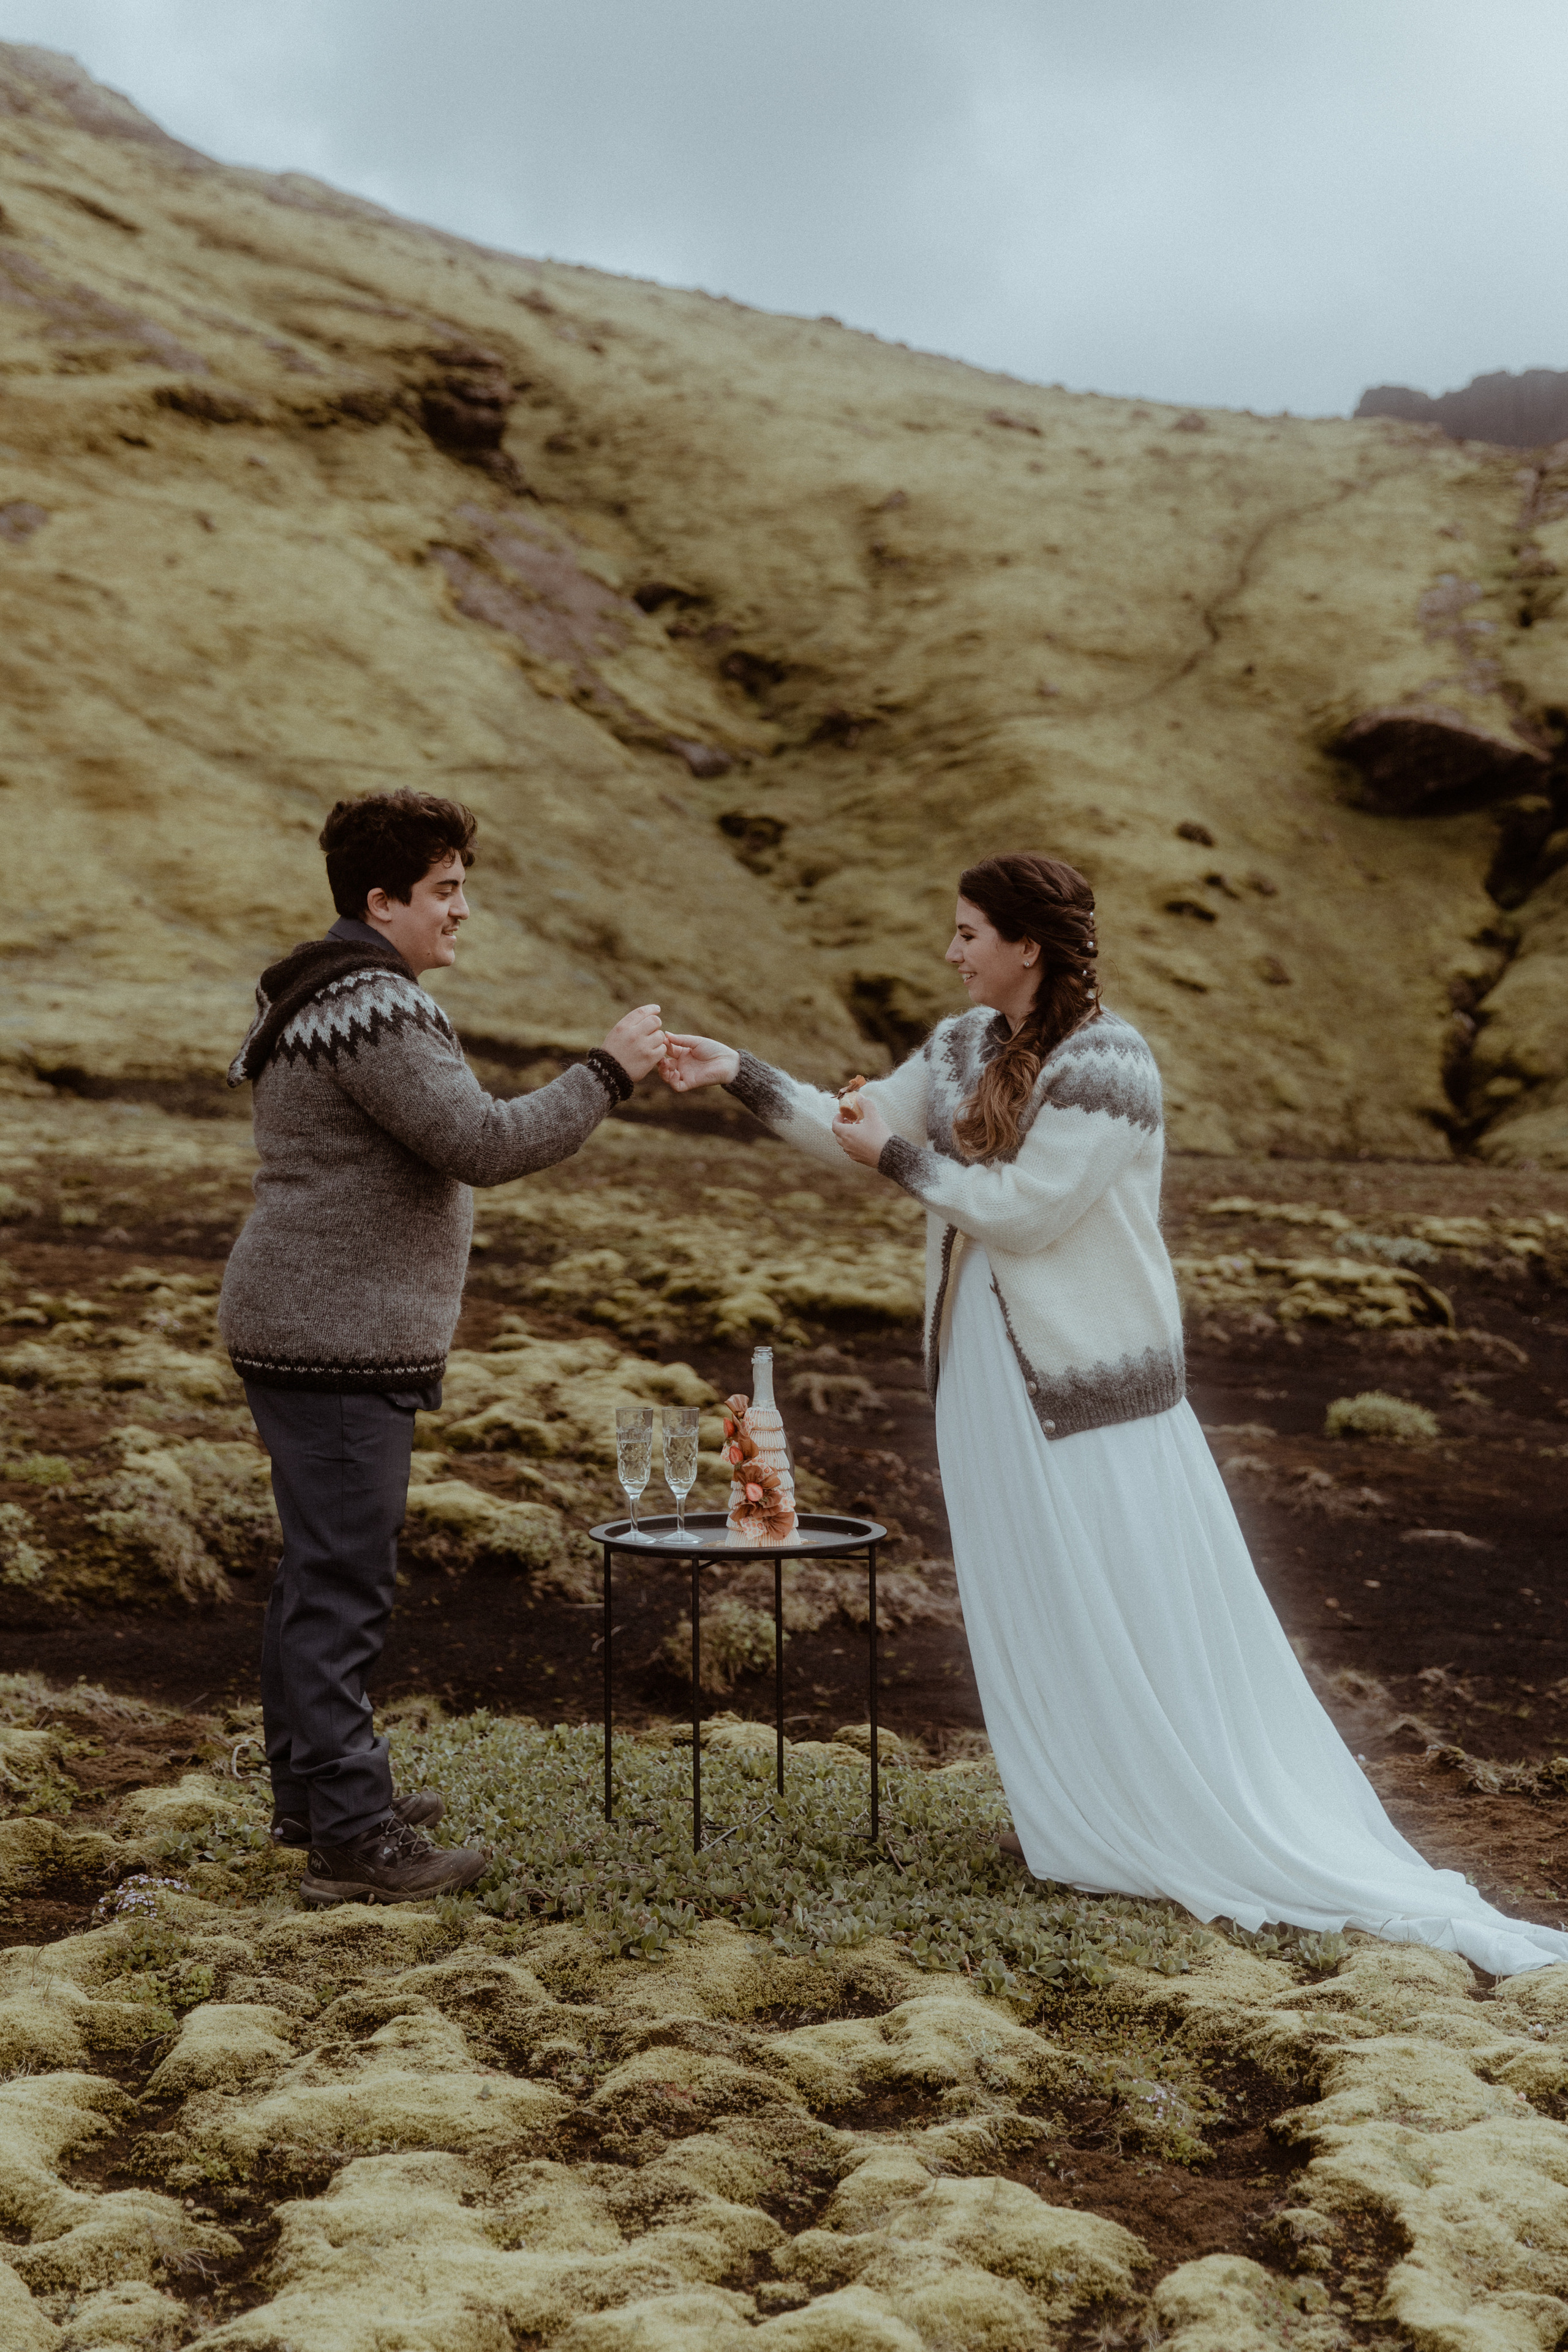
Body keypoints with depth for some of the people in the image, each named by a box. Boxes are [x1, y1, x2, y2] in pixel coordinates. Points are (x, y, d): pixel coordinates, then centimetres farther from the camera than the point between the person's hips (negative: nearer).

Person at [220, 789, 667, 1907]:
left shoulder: (322, 995, 18)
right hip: (340, 1343, -11)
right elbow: (482, 1144, -23)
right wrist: (608, 1071, -14)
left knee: (320, 1570, 18)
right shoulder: (374, 1007, -18)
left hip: (304, 1331, 11)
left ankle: (312, 1786, 30)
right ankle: (352, 1838, -2)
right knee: (344, 1582, -7)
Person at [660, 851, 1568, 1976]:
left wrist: (897, 1157, -13)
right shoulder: (965, 1044, 6)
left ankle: (1169, 1827, 13)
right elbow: (859, 1124, 12)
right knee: (1027, 1598, 13)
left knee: (1129, 1607, 1)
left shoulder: (1104, 1063, -19)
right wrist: (737, 1072, 5)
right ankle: (1075, 1814, 26)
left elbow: (1026, 1207, -21)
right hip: (992, 1363, 8)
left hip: (1086, 1366, -8)